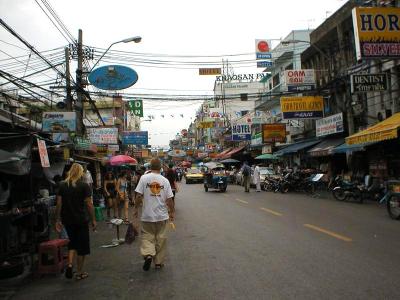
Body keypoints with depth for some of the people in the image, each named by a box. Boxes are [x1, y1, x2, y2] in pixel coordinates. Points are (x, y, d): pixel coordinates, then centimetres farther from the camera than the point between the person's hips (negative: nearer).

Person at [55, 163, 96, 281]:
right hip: (81, 220, -4)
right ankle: (80, 273, 15)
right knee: (82, 245, 8)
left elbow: (59, 204, 2)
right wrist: (93, 220, -2)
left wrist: (58, 220, 9)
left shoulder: (63, 185, 3)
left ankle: (69, 264, 6)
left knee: (72, 242, 23)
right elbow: (89, 204, -10)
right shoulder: (84, 186, -9)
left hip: (67, 220, 4)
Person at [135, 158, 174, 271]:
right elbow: (169, 199, -3)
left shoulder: (144, 178, -7)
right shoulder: (165, 180, -3)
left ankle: (148, 254, -12)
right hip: (162, 215, 1)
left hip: (147, 215, -1)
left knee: (147, 236, 11)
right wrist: (172, 212, 10)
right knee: (161, 238, 12)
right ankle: (159, 262, 19)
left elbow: (139, 196, -9)